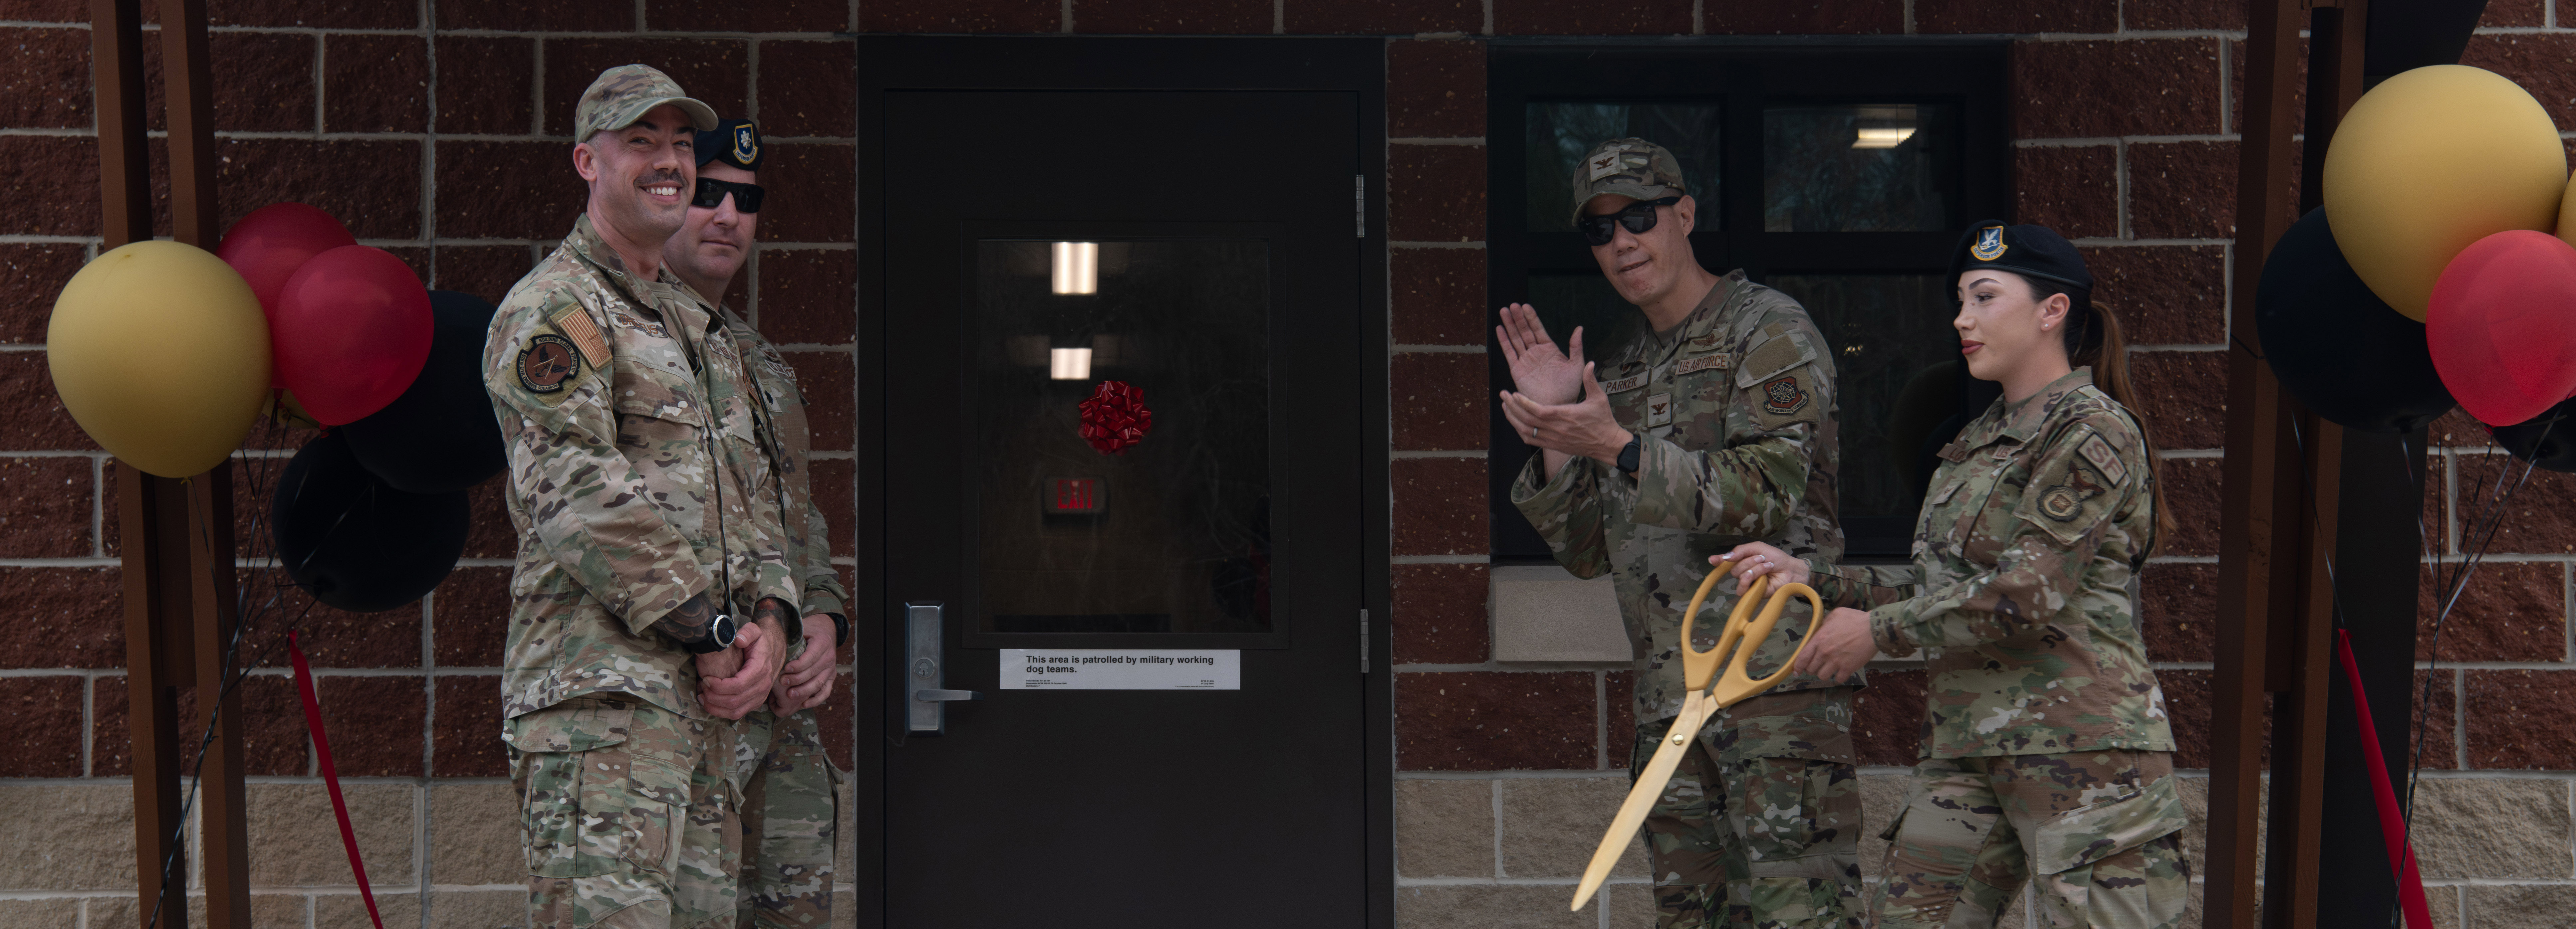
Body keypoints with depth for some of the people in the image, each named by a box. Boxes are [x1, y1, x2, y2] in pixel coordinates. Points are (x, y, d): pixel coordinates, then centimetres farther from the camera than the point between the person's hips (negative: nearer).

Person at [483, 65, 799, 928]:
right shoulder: (550, 312, -5)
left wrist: (769, 617, 3)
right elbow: (585, 499, -15)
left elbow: (753, 492, 22)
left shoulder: (697, 324, 23)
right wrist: (711, 636, -14)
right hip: (602, 692, -8)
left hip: (708, 696, 8)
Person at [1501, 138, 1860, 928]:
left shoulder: (1770, 330, -1)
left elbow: (1765, 498, -13)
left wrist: (1618, 448, -16)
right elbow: (1588, 553, 16)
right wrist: (1553, 436, 3)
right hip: (1669, 696, 7)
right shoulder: (1623, 374, 19)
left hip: (1774, 676, -7)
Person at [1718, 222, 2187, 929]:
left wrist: (1878, 631, -9)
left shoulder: (2092, 430, -8)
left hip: (2079, 740, -8)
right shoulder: (1978, 440, 18)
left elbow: (2028, 595, -16)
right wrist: (1812, 576, 10)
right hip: (1964, 741, 8)